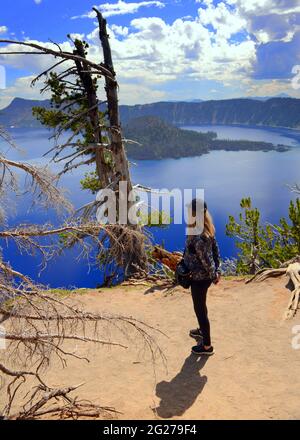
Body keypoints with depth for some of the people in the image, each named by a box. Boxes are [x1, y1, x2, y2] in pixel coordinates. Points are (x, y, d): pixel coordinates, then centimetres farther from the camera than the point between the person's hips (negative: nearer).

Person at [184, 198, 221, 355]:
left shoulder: (197, 238, -32)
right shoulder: (207, 229, -4)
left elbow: (207, 260, -26)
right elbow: (216, 249, 4)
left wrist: (214, 276, -9)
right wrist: (217, 271, 9)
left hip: (199, 278, -9)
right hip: (204, 276, 9)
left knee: (199, 309, 9)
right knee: (201, 305, 29)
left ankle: (207, 346, 26)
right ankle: (202, 330, 53)